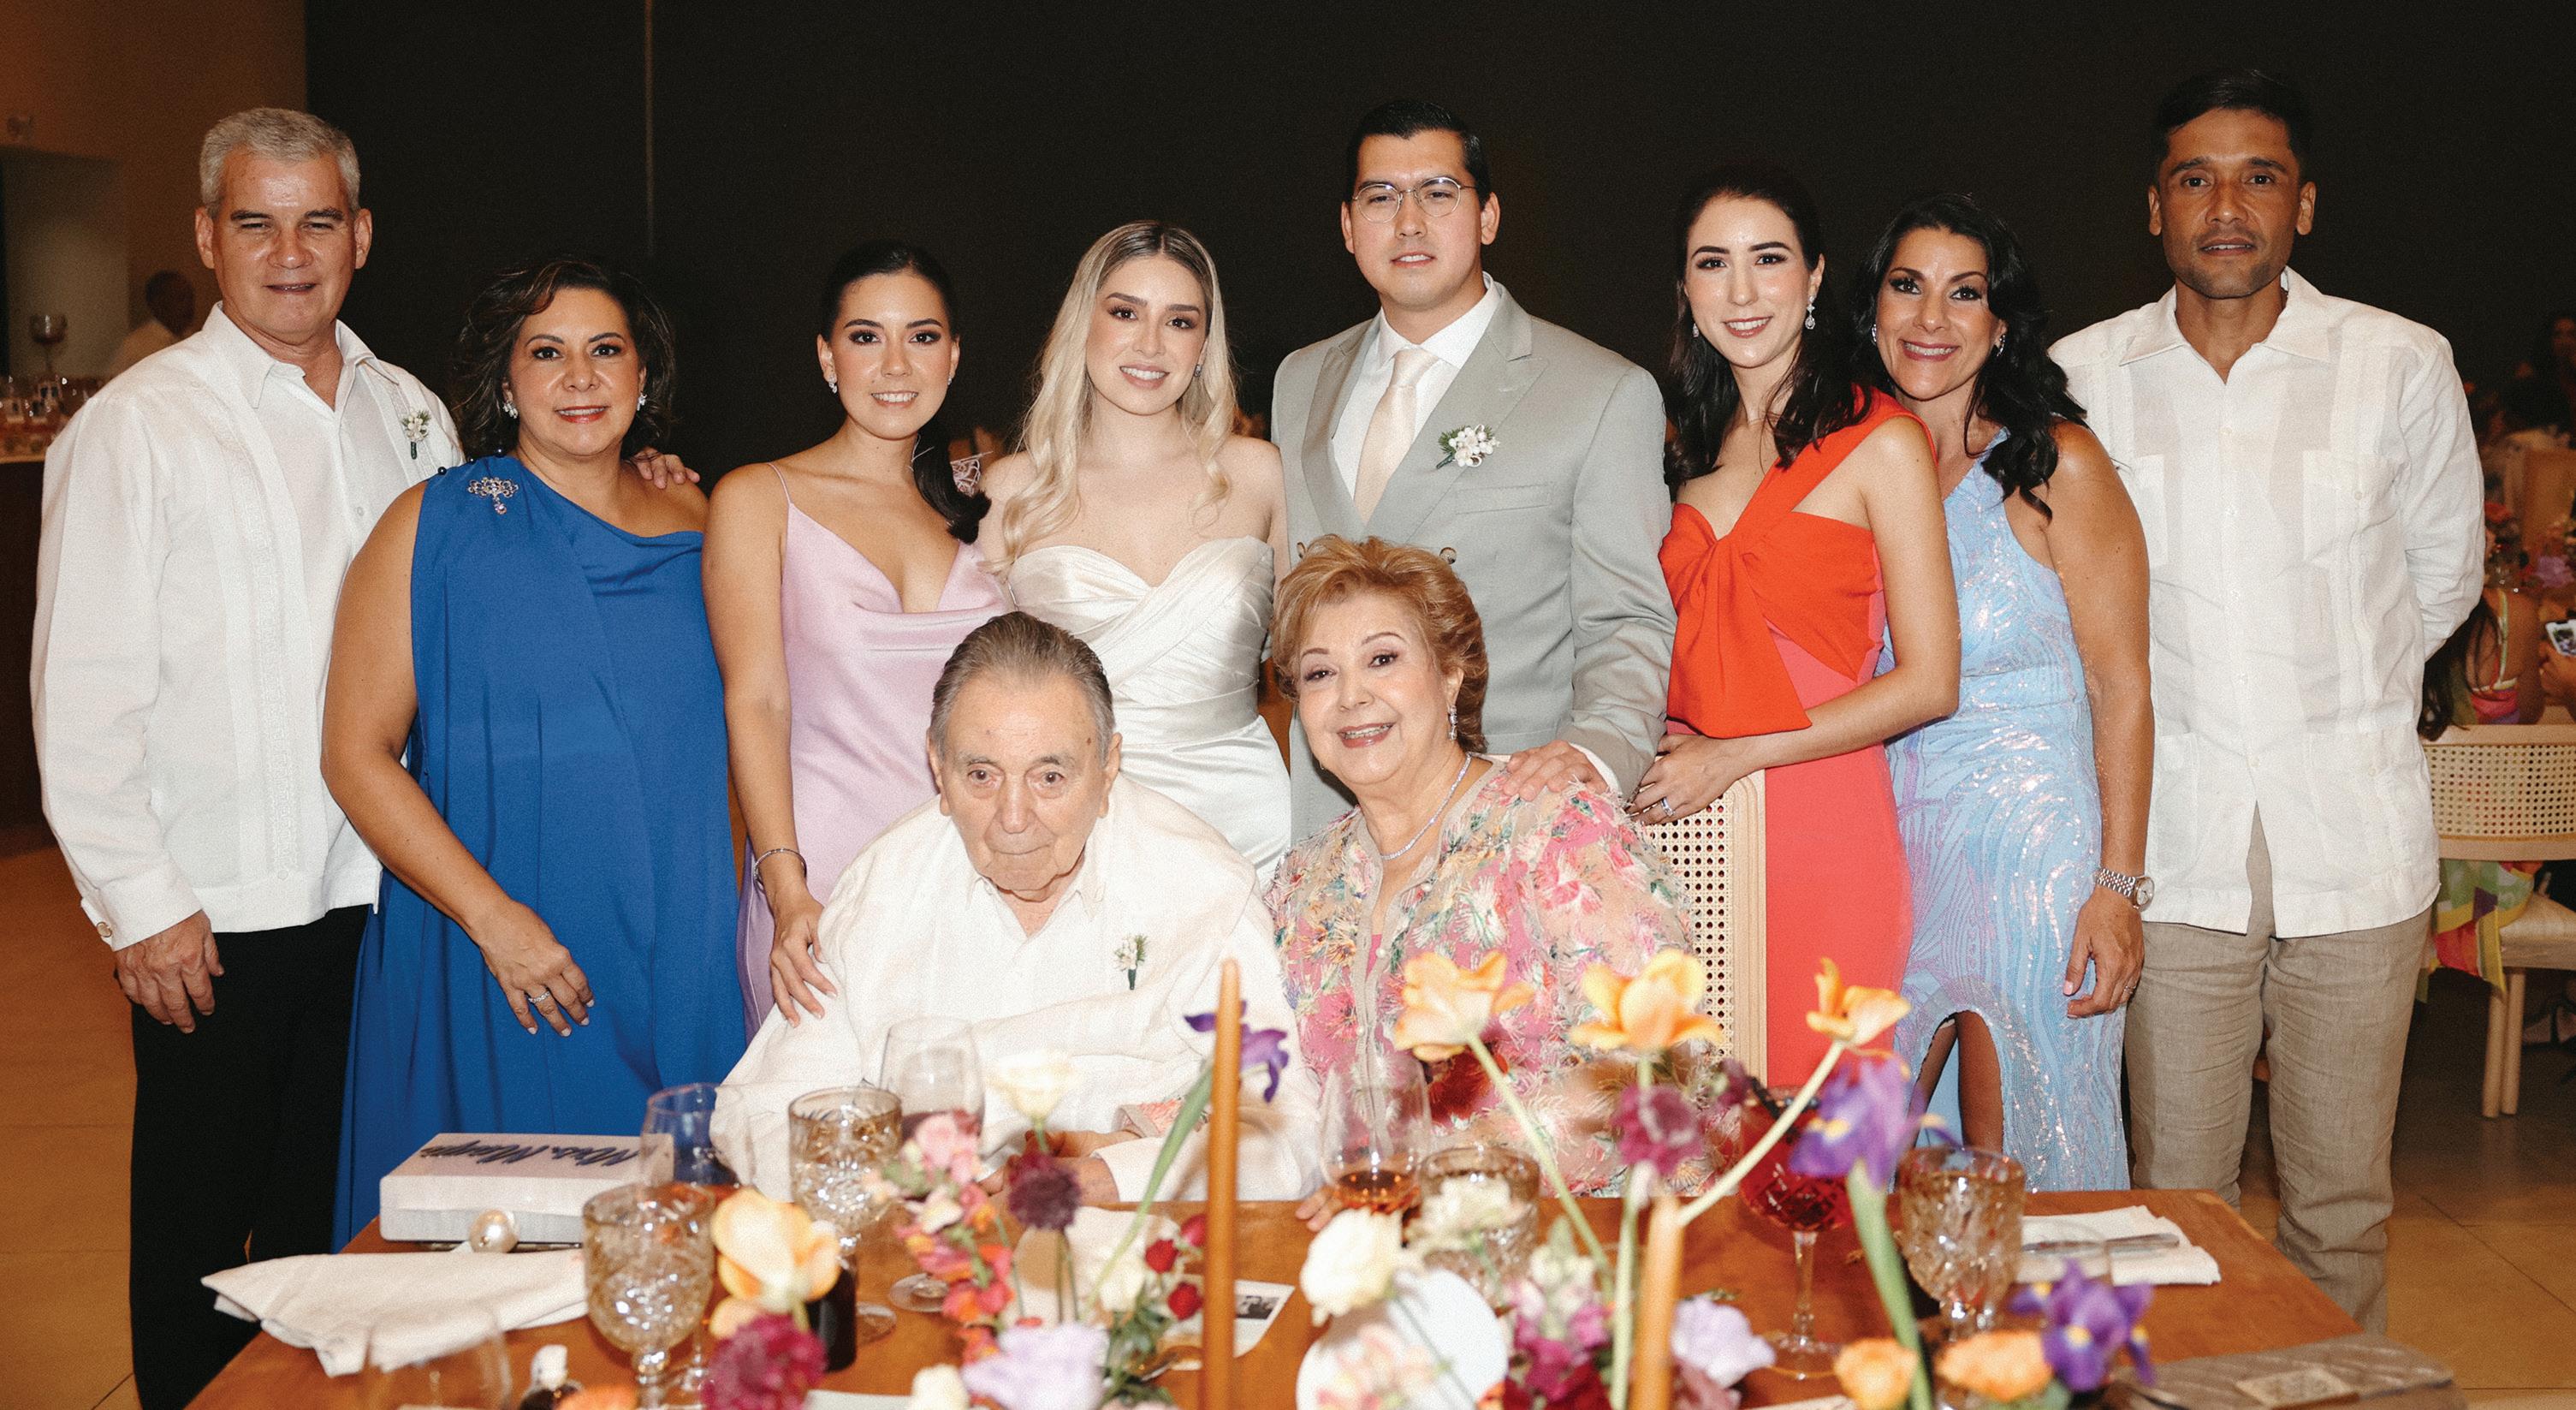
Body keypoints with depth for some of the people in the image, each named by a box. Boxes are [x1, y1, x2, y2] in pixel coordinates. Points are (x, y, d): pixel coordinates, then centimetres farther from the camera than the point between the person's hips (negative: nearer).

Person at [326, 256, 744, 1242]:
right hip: (487, 967, -3)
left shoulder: (696, 530, 8)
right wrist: (493, 916, -16)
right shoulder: (437, 527, -3)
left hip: (679, 973, 3)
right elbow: (356, 753, -7)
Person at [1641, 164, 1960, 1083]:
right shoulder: (1688, 445, 13)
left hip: (1822, 826, -4)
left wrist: (1736, 756, -11)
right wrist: (1647, 748, 2)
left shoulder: (1880, 440, -3)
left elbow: (1928, 682, -6)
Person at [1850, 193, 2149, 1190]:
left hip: (2032, 841, -4)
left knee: (2018, 1152, 3)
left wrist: (2118, 886, -13)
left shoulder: (2058, 465, -6)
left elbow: (2121, 686, -7)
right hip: (1891, 842, 4)